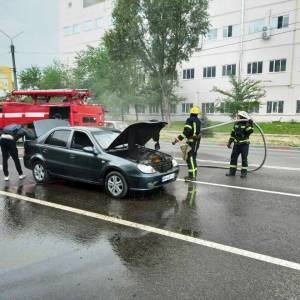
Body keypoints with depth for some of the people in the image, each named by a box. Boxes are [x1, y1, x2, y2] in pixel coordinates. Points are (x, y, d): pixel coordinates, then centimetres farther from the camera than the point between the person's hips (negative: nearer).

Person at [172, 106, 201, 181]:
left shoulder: (190, 120, -13)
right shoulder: (198, 120, 12)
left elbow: (186, 132, -23)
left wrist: (177, 139, -23)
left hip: (191, 141, -9)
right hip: (196, 141, 9)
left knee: (191, 158, -6)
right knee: (191, 158, 15)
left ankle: (192, 176, -5)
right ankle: (192, 174, 21)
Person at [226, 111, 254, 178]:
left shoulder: (246, 124, -9)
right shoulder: (236, 124, 7)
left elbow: (250, 131, -27)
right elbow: (233, 134, 13)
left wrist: (250, 124, -35)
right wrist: (229, 142, 12)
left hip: (244, 144, -5)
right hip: (236, 144, 6)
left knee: (244, 159, 1)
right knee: (233, 157, 6)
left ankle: (244, 172, 9)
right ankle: (232, 171, 14)